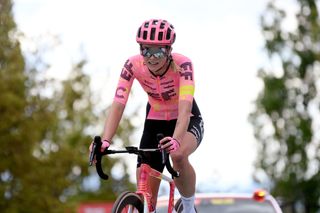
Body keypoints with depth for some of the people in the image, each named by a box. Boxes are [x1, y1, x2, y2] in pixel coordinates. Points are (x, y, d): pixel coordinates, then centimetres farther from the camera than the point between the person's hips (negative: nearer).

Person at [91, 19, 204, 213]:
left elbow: (185, 109, -40)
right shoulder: (133, 65, -21)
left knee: (178, 155, -37)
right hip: (155, 122, 3)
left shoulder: (182, 64, -28)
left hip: (188, 121, -3)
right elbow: (118, 105, -29)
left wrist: (176, 140, -59)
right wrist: (105, 141, -45)